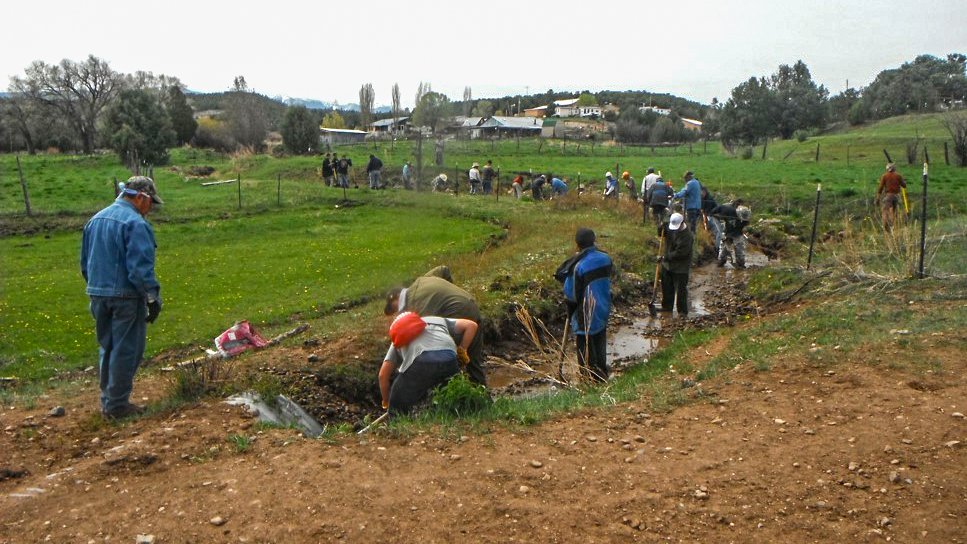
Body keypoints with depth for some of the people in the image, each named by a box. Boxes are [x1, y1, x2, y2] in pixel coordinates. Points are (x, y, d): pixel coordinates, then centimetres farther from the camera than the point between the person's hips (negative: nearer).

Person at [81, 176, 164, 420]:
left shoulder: (95, 219, 12)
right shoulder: (135, 223, -16)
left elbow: (85, 262, 18)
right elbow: (140, 267, -21)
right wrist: (153, 297, -15)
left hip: (98, 296, 8)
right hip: (126, 297, -8)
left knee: (107, 348, 17)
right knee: (125, 351, 1)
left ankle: (107, 401, 25)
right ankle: (117, 405, 7)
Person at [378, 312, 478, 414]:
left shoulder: (398, 341, 34)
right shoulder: (439, 321, 39)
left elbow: (383, 375, 27)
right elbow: (471, 325, 29)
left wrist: (386, 403, 40)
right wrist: (461, 351, 33)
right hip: (449, 360, 2)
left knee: (397, 409, 11)